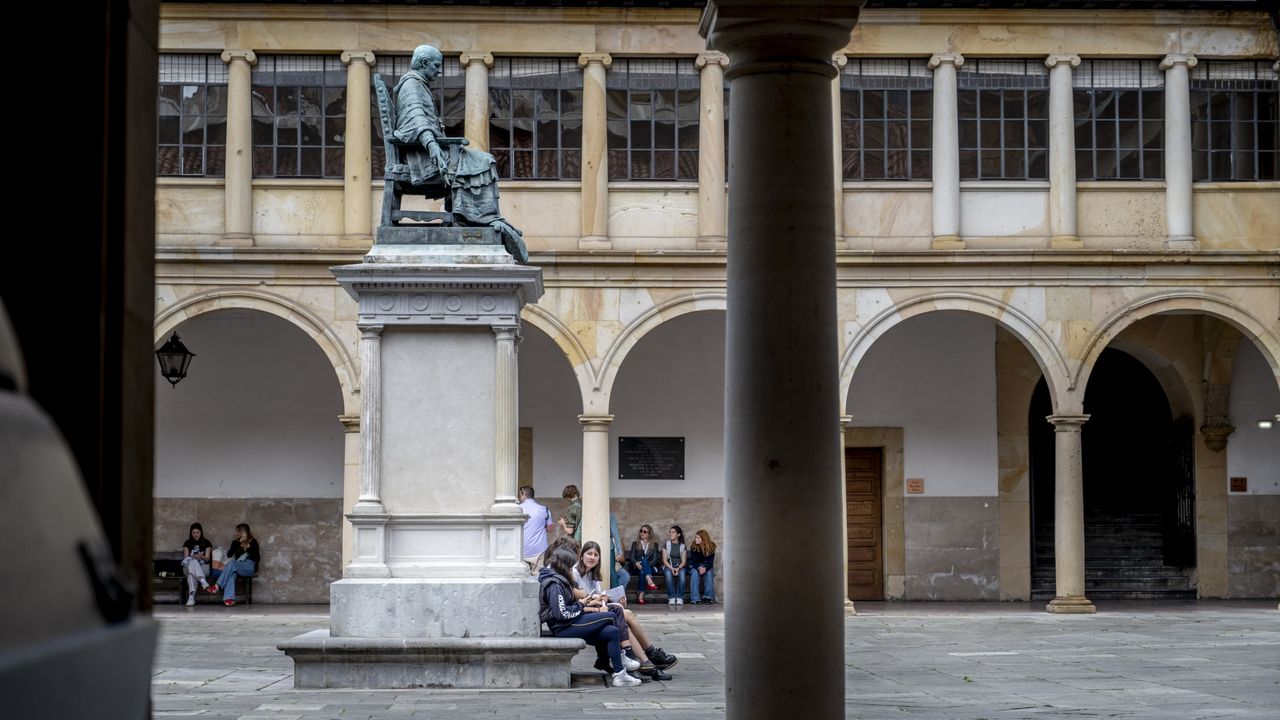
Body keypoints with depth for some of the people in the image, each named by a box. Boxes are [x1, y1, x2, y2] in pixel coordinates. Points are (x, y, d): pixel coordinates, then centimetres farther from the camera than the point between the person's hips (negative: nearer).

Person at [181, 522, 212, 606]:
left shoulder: (206, 543, 9)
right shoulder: (187, 543, 14)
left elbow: (207, 559, 0)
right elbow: (186, 558, 5)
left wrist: (201, 557, -24)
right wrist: (193, 557, -19)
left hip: (203, 567, -1)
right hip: (188, 567, 1)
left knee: (191, 572, -39)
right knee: (193, 562, -40)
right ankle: (203, 581, -61)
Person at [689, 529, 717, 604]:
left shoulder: (711, 547, -11)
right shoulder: (693, 547, -10)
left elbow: (710, 561, -13)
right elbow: (693, 561, -12)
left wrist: (705, 568, -34)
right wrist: (699, 568, -33)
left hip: (707, 566, 0)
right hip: (695, 566, 0)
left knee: (709, 572, -33)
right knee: (695, 573, -33)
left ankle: (708, 597, -32)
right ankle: (695, 598, -37)